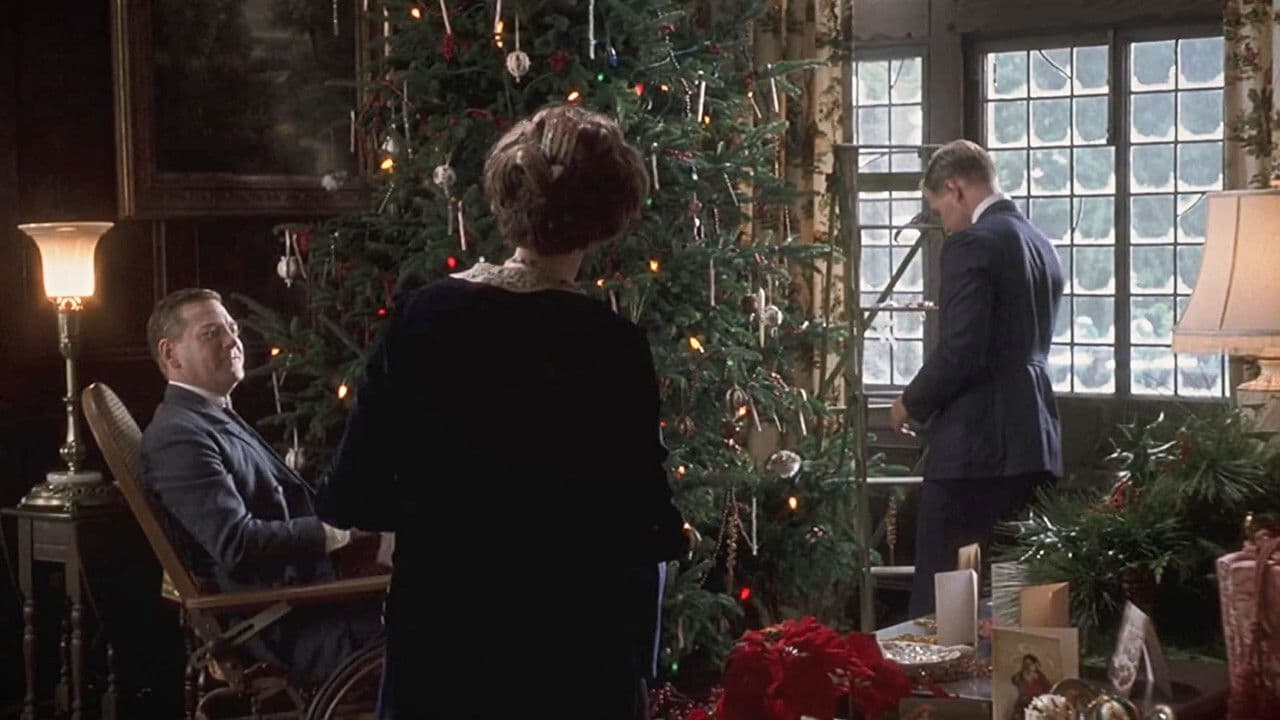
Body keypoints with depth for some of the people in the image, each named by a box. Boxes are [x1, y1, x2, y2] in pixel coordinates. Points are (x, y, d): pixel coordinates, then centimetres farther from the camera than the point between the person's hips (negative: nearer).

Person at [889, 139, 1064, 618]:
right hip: (1033, 442, 9)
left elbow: (961, 350, -19)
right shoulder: (1041, 246, 16)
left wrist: (912, 403, -2)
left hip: (976, 445, -9)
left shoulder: (971, 245, -11)